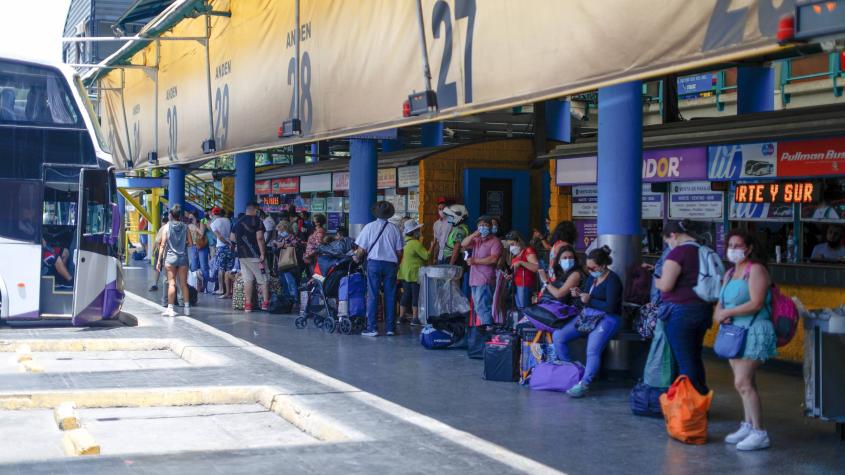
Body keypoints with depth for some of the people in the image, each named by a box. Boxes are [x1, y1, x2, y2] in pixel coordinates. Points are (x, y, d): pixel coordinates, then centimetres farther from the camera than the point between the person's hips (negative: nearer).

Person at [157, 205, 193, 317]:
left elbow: (163, 245, -5)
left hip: (170, 257, -2)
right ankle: (187, 308, 10)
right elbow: (190, 243, -1)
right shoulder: (185, 227, 1)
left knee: (171, 283, -1)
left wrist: (159, 260, -2)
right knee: (184, 284, 8)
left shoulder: (167, 227, -3)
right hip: (183, 257, 2)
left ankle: (170, 308, -4)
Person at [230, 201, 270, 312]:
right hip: (255, 255, -6)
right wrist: (262, 253, -15)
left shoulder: (238, 222, 12)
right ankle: (265, 302, -3)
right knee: (263, 279, 1)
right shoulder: (257, 221, -8)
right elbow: (259, 238, -17)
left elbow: (231, 238, 17)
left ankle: (248, 304, 5)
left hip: (242, 256, 6)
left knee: (247, 280, 7)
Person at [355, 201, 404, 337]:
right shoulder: (394, 229, 2)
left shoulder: (369, 227, -2)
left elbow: (361, 251, -2)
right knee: (390, 296, 7)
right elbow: (399, 252, 2)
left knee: (372, 295, 1)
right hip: (391, 263, 2)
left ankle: (372, 328, -1)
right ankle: (390, 328, 10)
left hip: (374, 263, -2)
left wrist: (357, 259, 17)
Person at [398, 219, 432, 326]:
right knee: (416, 295, -2)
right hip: (414, 274, -8)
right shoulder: (416, 243, -17)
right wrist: (432, 246, -4)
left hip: (405, 273, 8)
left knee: (406, 294, 13)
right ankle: (415, 318, -2)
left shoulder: (404, 242, 7)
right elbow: (426, 256, -15)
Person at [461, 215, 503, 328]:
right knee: (478, 308, 10)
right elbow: (463, 244, 6)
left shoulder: (495, 241, -3)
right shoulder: (476, 240, 20)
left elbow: (493, 259, -15)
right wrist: (473, 235, -9)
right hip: (475, 280, 8)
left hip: (486, 281, -8)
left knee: (482, 307, -16)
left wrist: (475, 260, -13)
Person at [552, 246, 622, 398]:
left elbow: (610, 307, -19)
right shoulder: (592, 277, 12)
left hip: (607, 318, -8)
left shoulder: (612, 280, -11)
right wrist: (579, 294, 1)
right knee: (558, 336, -9)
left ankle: (584, 384, -30)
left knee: (593, 350, -32)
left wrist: (590, 301, -15)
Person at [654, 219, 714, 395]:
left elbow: (665, 286, -20)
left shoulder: (677, 252, -16)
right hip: (703, 310, 8)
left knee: (685, 362, -1)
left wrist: (655, 280, -1)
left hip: (681, 311, -8)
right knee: (696, 358, 19)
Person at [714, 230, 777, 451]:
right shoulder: (730, 274, 17)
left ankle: (759, 433, -13)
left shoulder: (756, 270, -9)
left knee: (743, 382, -15)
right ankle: (748, 426, 19)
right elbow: (720, 304, 16)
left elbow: (756, 304, -19)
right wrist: (720, 314, -8)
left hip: (754, 332, -8)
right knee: (745, 383, 12)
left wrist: (727, 312, -13)